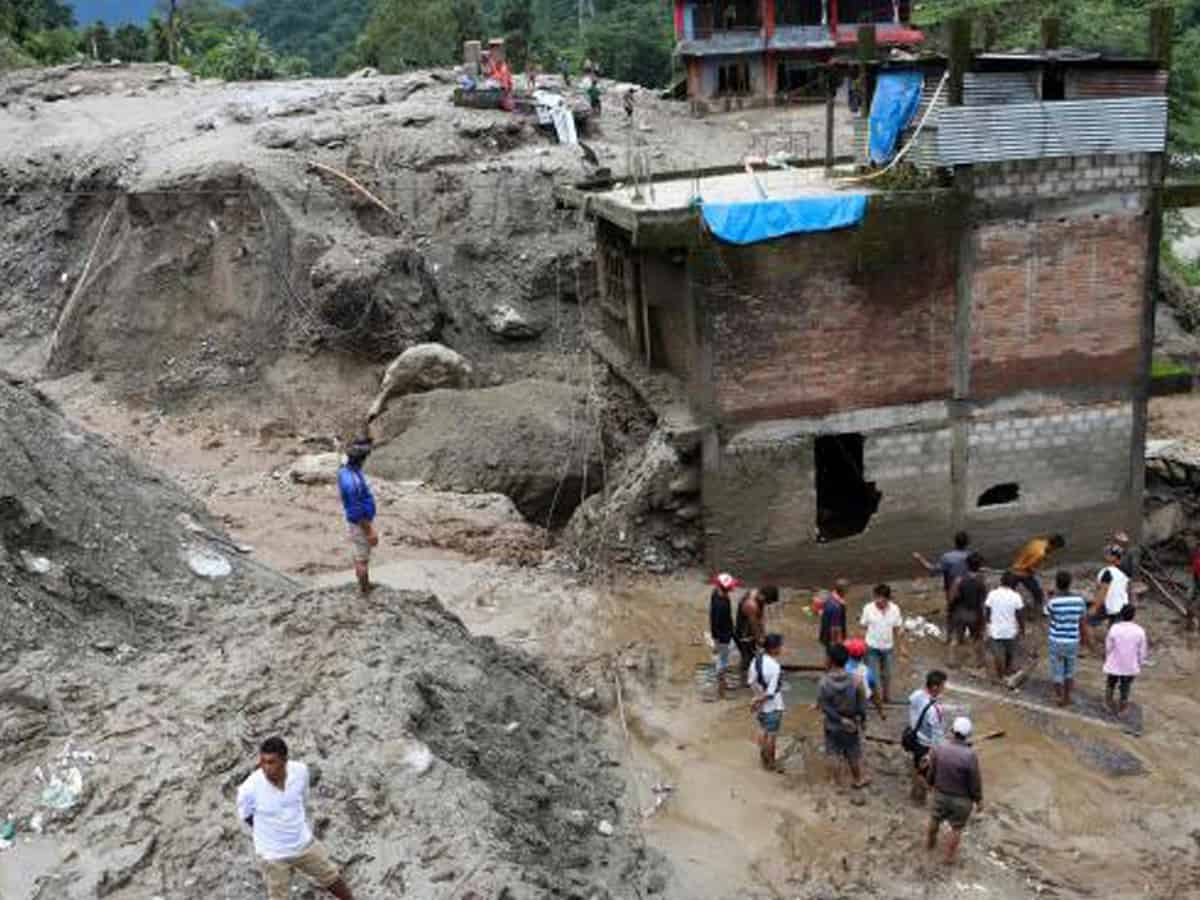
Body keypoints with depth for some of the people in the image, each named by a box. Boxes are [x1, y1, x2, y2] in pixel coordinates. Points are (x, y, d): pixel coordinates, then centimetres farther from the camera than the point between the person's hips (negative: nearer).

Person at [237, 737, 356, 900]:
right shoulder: (249, 789, -30)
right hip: (273, 855, -4)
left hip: (304, 843, 4)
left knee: (332, 877, 22)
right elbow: (245, 816, -8)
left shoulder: (300, 771, -20)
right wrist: (270, 830, 1)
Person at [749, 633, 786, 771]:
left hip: (761, 705, 7)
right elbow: (770, 692, -26)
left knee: (764, 731, 24)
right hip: (773, 706, -7)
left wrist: (758, 696, 0)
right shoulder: (775, 667, -28)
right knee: (771, 735, 11)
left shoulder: (757, 659, -6)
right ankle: (770, 763, 24)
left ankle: (763, 756, 38)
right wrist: (758, 701, -13)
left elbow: (751, 681, 2)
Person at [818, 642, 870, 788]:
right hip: (852, 724, 1)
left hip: (832, 725, -1)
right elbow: (861, 704, -10)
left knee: (835, 755, 19)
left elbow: (823, 705, -18)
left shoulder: (824, 681, -23)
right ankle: (859, 779, 40)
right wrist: (863, 720, 6)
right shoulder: (855, 680, -21)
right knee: (854, 754, 22)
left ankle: (838, 782, 32)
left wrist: (840, 719, -10)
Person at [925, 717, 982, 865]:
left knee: (935, 819, 29)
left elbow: (931, 771, -4)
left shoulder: (938, 749, -20)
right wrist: (978, 799, -1)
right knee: (956, 828, 20)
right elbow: (975, 781, -19)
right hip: (961, 799, -3)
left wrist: (931, 784, 18)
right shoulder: (970, 756, -30)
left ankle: (930, 842, 53)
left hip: (940, 794, 3)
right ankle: (949, 856, 36)